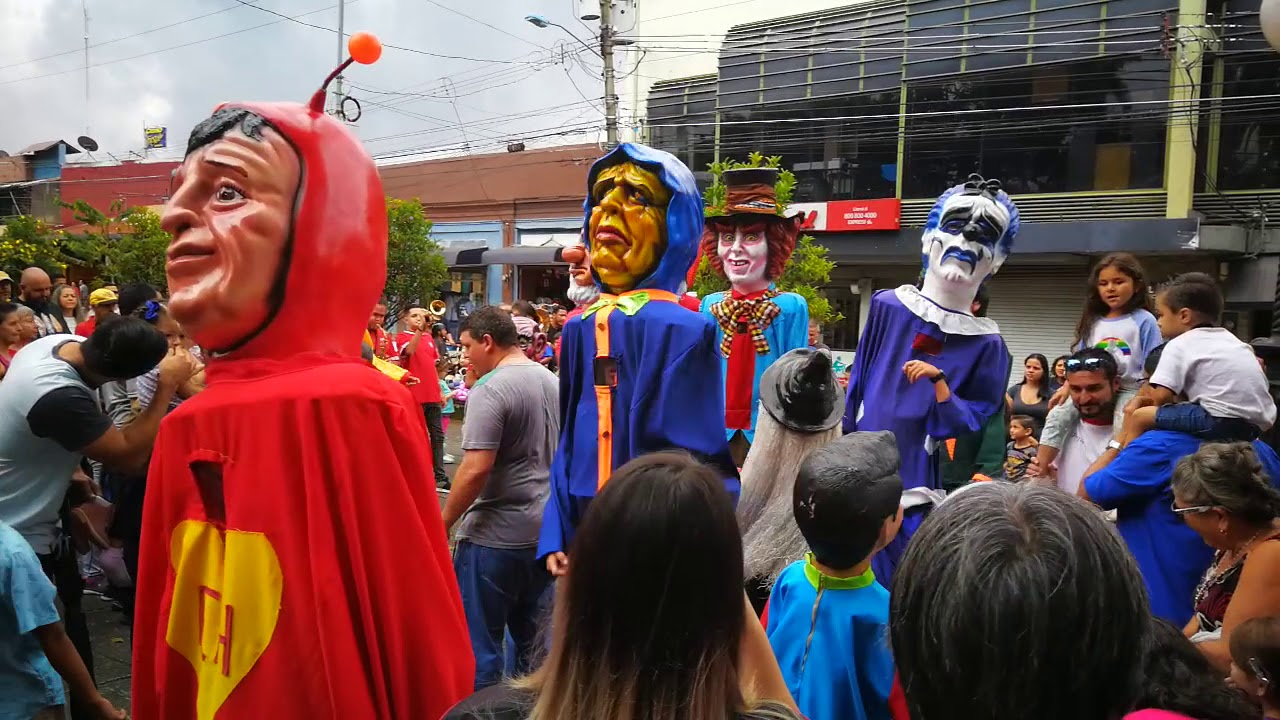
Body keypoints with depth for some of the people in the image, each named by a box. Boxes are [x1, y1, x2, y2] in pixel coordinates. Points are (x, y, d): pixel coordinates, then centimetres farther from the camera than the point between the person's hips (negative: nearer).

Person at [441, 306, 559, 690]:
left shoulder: (490, 389, -16)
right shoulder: (552, 381, 9)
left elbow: (476, 468, -22)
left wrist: (443, 522, -10)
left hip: (496, 535, -8)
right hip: (544, 530, 8)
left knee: (478, 643, 5)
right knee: (532, 637, 20)